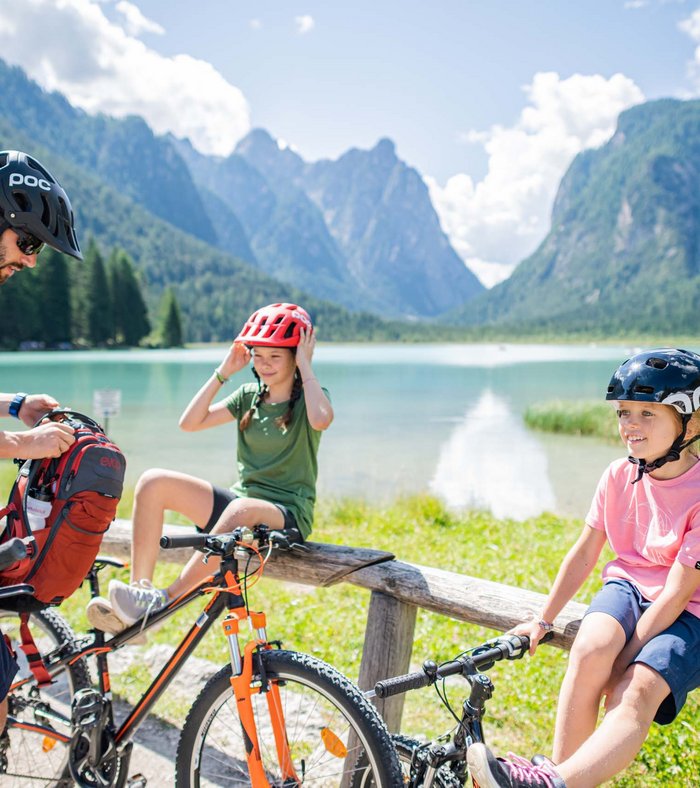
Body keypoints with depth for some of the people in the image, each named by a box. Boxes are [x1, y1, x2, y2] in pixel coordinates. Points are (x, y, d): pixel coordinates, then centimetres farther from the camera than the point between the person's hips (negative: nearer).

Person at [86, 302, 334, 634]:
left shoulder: (310, 396, -3)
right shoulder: (250, 395, 11)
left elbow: (321, 419, -30)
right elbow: (190, 422, 2)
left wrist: (305, 366, -17)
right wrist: (223, 372, -1)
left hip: (287, 516, -6)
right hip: (239, 499, 6)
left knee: (241, 510, -42)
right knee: (154, 481, -12)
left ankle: (164, 601, -32)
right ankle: (140, 590, -17)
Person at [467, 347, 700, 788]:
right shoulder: (619, 476, -2)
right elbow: (585, 554, 7)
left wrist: (622, 662, -21)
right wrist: (544, 620, 6)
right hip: (628, 586, 4)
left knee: (635, 692, -31)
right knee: (591, 648, -30)